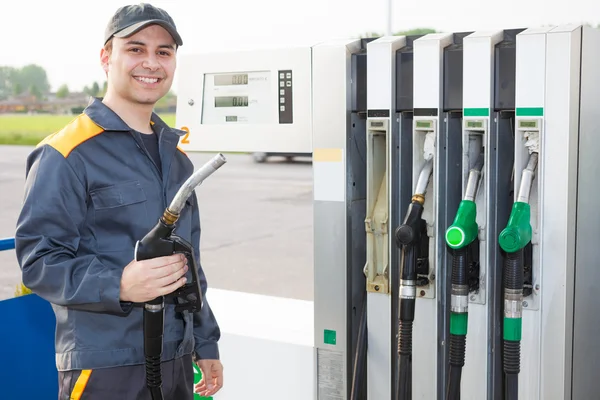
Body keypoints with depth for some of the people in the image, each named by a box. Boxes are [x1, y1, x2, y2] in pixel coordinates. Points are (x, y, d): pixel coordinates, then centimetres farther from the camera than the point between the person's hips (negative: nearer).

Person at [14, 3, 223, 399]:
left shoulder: (175, 152, 12)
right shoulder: (67, 154, -11)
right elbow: (38, 261, -16)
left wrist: (206, 343, 18)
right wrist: (120, 285, -31)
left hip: (176, 360, 7)